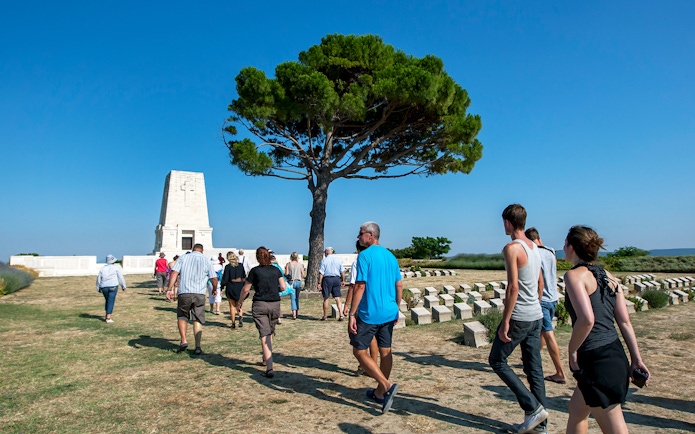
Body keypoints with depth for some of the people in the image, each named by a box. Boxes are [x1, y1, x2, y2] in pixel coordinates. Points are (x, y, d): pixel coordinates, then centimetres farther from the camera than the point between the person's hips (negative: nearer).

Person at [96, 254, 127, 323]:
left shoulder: (102, 268, 9)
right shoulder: (116, 268, 0)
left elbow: (98, 279, 9)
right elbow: (120, 278, -1)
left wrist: (99, 288, 19)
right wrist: (123, 286, 9)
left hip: (104, 287, 4)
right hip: (113, 286, -4)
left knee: (107, 301, 22)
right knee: (111, 302, -4)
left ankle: (106, 316, 29)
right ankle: (108, 318, -9)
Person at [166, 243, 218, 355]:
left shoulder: (183, 258, 9)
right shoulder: (206, 261, 10)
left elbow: (174, 273, -4)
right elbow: (214, 279, 7)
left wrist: (170, 288, -7)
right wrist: (215, 290, 24)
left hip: (184, 293, 0)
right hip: (200, 294, 0)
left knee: (182, 317, 18)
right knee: (198, 320, 6)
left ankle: (183, 341, 5)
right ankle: (198, 347, 3)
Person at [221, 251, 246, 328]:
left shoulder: (228, 267, -10)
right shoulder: (241, 265, 1)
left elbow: (225, 279, -11)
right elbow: (244, 277, 7)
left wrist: (222, 285, 3)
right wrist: (243, 286, 17)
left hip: (231, 287, -3)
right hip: (240, 287, 3)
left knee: (232, 306, 8)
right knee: (238, 304, 16)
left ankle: (233, 323, 11)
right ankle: (240, 316, -10)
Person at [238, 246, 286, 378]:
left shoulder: (255, 271, -4)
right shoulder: (276, 270, 4)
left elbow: (245, 289, -1)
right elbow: (283, 287, 0)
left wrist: (239, 303, 14)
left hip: (259, 305, -3)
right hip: (275, 304, 3)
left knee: (264, 335, -5)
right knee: (270, 333, 22)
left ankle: (269, 368, -13)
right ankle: (266, 359, 38)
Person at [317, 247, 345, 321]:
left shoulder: (324, 260, -4)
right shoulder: (338, 259, 6)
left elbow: (321, 273, -8)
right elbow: (342, 271, 7)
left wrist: (319, 283, -6)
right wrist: (343, 280, 17)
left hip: (327, 279, -3)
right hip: (336, 279, 3)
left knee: (326, 298, 7)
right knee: (337, 298, 5)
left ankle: (325, 316, 16)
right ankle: (341, 315, -4)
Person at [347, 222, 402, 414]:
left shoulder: (365, 256, -13)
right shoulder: (390, 256, 9)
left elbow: (360, 286, -18)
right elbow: (399, 285, 12)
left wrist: (352, 314, -15)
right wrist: (396, 309, 21)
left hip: (369, 313, -7)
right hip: (389, 313, 8)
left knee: (359, 351, 4)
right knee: (385, 351, 14)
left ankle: (387, 385, -6)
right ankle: (380, 392, 27)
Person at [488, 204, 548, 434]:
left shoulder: (512, 248, -17)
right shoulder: (534, 247, 10)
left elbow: (513, 287, -21)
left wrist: (505, 322, -18)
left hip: (519, 317, -8)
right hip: (536, 316, 8)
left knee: (497, 360, 7)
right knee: (534, 369, 13)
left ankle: (533, 407, 4)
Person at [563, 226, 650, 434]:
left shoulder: (574, 275, -14)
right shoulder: (608, 277, 10)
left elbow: (586, 319, -26)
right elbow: (625, 322, 9)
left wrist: (572, 350, -13)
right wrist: (636, 360, 12)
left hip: (597, 362, -9)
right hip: (617, 356, 9)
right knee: (576, 409, 25)